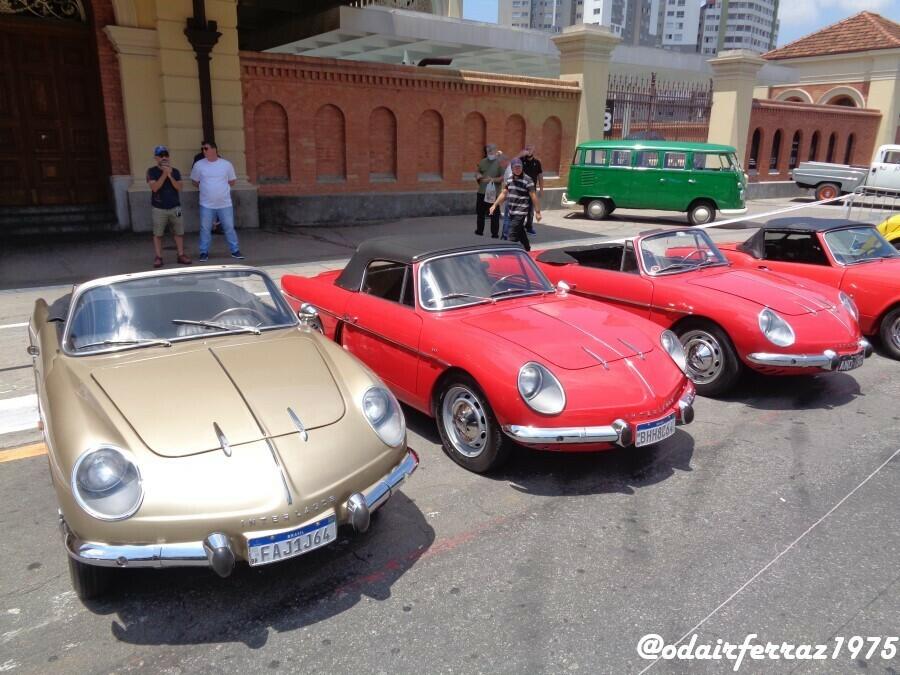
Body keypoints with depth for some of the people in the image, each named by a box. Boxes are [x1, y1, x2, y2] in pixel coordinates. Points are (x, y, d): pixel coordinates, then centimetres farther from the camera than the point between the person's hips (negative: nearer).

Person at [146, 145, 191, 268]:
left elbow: (179, 187, -5)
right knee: (158, 234, 1)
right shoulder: (152, 171, -1)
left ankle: (181, 255, 11)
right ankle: (158, 257, 7)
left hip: (175, 207, 2)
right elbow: (154, 187, -14)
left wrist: (170, 175, -17)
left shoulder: (175, 171, 6)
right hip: (158, 208, -2)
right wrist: (164, 174, -19)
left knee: (179, 232, 4)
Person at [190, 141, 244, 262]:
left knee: (229, 228, 5)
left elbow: (232, 181, 11)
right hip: (206, 205, 0)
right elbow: (195, 181, 12)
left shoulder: (226, 164, -1)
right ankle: (204, 252, 13)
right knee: (205, 229, 4)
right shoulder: (199, 165, -1)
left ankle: (235, 251, 14)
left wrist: (221, 187, 10)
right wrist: (206, 188, 11)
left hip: (225, 204, 0)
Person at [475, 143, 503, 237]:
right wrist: (478, 175, 0)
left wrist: (492, 180, -21)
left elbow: (503, 177, -11)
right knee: (480, 212, 13)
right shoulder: (483, 162, 12)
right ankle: (479, 230, 27)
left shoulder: (500, 162, -4)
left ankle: (495, 232, 5)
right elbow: (477, 172, 23)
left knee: (494, 214, -2)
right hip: (482, 191, 5)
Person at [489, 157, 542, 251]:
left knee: (513, 234, -12)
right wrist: (494, 205, 13)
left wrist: (537, 212, -11)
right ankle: (527, 250, 35)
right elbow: (503, 194, 18)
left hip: (521, 212, -7)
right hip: (512, 212, 7)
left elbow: (533, 197, -10)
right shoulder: (509, 180, 10)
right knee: (520, 233, 19)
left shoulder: (527, 180, -10)